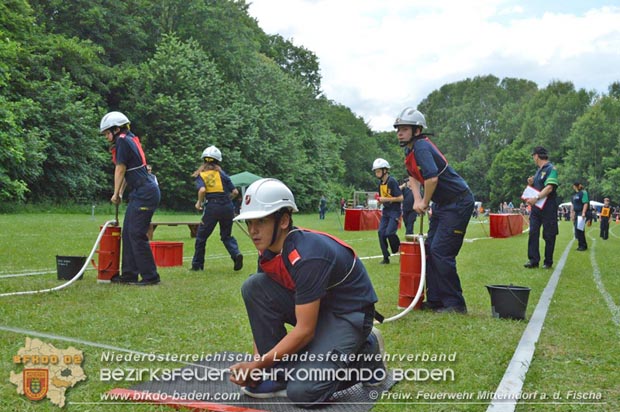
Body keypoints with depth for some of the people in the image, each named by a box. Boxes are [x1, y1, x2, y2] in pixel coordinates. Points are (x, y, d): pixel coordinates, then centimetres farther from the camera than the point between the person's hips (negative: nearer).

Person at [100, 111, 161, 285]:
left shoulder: (123, 140, -9)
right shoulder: (131, 139, 19)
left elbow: (120, 169, -5)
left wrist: (116, 194, 5)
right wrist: (120, 193, 20)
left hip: (144, 193, -10)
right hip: (140, 193, 10)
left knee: (137, 234, -8)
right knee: (128, 233, 12)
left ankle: (150, 276, -4)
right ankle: (129, 274, 17)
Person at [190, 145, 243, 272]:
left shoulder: (200, 175, 6)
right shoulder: (222, 173, 10)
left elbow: (202, 190, -15)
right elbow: (235, 192, 4)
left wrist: (199, 202, 2)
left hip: (212, 207, -2)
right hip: (227, 207, 2)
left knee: (201, 236, 14)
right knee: (226, 235, 19)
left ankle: (197, 264, 18)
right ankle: (236, 254, -6)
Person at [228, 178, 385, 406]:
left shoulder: (307, 256, -30)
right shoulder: (268, 253, -4)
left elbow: (304, 331, -27)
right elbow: (263, 306, 1)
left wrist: (257, 365, -23)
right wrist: (257, 362, -9)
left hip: (349, 313, -8)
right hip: (311, 306, 8)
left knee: (302, 391, -23)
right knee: (253, 286, -13)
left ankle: (364, 352, 4)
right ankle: (278, 373, -4)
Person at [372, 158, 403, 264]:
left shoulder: (392, 182, -14)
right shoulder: (380, 183, 10)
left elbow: (401, 198, -17)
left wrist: (386, 199, -18)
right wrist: (379, 199, 0)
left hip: (394, 211, -8)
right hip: (385, 211, 8)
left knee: (389, 233, -18)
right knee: (381, 233, -3)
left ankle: (399, 250, 9)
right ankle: (386, 257, 5)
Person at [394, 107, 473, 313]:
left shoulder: (422, 147, -21)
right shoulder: (410, 150, 10)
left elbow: (432, 178, -32)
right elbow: (414, 176, 21)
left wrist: (425, 203, -15)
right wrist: (417, 199, 3)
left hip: (458, 203, -10)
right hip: (442, 204, 10)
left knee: (441, 252, -13)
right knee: (430, 249, 10)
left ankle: (455, 303, -3)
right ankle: (435, 300, 18)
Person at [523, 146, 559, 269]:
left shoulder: (551, 169, -9)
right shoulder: (538, 170, 17)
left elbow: (549, 188, -21)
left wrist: (536, 198, -31)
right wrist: (531, 183, 3)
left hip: (548, 208, -8)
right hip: (536, 208, 8)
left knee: (549, 235, 1)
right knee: (533, 233, 0)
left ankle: (548, 262, 9)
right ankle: (533, 260, 1)